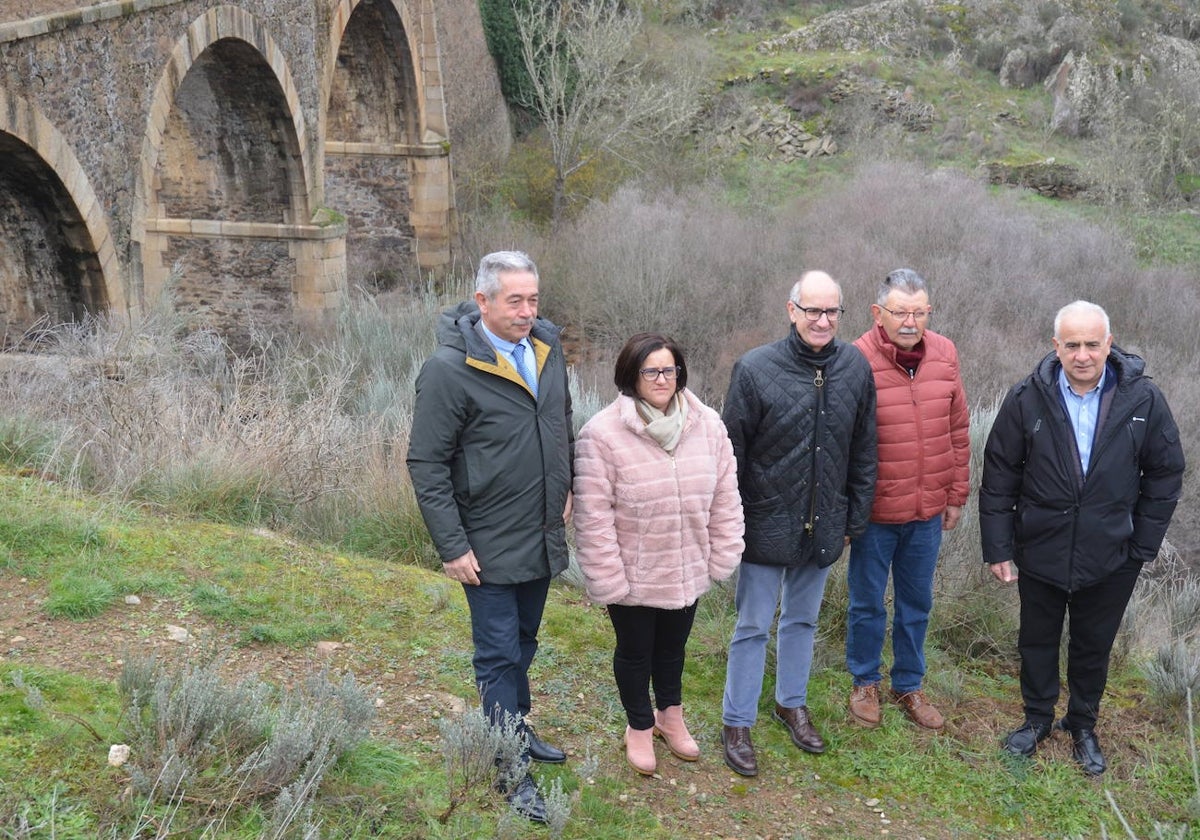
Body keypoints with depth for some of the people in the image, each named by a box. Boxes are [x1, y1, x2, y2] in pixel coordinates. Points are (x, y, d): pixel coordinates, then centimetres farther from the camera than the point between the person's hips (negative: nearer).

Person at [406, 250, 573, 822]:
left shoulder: (547, 346, 0)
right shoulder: (449, 368, -20)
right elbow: (426, 464, -17)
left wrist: (565, 489, 16)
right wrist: (452, 547, -18)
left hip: (542, 538, 7)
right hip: (489, 548, -6)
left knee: (523, 643, 22)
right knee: (499, 655, 4)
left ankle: (518, 729, 42)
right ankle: (513, 771, 16)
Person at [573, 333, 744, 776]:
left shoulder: (708, 425, -6)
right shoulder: (602, 434, -20)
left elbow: (725, 498, 2)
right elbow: (594, 517, -17)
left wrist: (721, 557, 2)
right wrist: (607, 579, -16)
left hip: (687, 571, 4)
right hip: (633, 574, -4)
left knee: (673, 646, 24)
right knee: (635, 651, 17)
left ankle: (670, 715, 49)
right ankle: (639, 727, 41)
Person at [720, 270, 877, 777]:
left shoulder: (856, 368, -3)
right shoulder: (755, 369, -13)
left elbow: (863, 452, 5)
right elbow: (732, 454, -8)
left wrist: (855, 519, 7)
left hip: (823, 524, 4)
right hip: (768, 523, -3)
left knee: (803, 619, 20)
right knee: (753, 626, 7)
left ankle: (792, 703, 39)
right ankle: (737, 722, 21)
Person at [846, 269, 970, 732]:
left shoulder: (945, 354, -3)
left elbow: (958, 431, 6)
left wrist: (956, 496, 8)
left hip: (928, 512, 4)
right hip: (874, 513, -4)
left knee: (916, 604, 18)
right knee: (867, 604, 14)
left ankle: (909, 686, 36)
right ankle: (865, 683, 34)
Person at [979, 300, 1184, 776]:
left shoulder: (1143, 400, -10)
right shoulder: (1027, 399, -11)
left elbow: (1165, 474, 0)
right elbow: (999, 477, -6)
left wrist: (1143, 544, -3)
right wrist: (998, 548, -7)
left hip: (1111, 558, 0)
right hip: (1040, 552, 0)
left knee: (1094, 646, 17)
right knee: (1037, 641, 17)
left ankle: (1083, 725, 38)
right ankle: (1037, 718, 39)